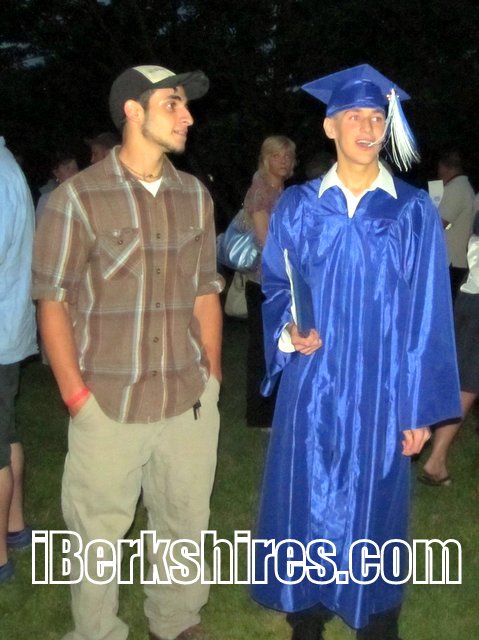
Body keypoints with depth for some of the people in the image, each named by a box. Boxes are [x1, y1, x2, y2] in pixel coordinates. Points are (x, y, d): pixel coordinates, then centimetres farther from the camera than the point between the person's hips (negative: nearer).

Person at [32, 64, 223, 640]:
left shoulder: (195, 196, 8)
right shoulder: (77, 198, -6)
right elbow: (53, 302, -4)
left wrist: (213, 377, 8)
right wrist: (78, 397, -8)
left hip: (190, 404, 4)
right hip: (108, 407, -4)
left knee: (184, 524, 16)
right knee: (99, 534, 9)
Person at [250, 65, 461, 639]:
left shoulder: (415, 213, -2)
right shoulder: (297, 207, 2)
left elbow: (426, 317, -3)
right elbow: (276, 289, 9)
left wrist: (418, 408, -5)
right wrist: (288, 331, -13)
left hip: (380, 392, -1)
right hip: (311, 387, 1)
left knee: (374, 509, 10)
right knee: (305, 505, 9)